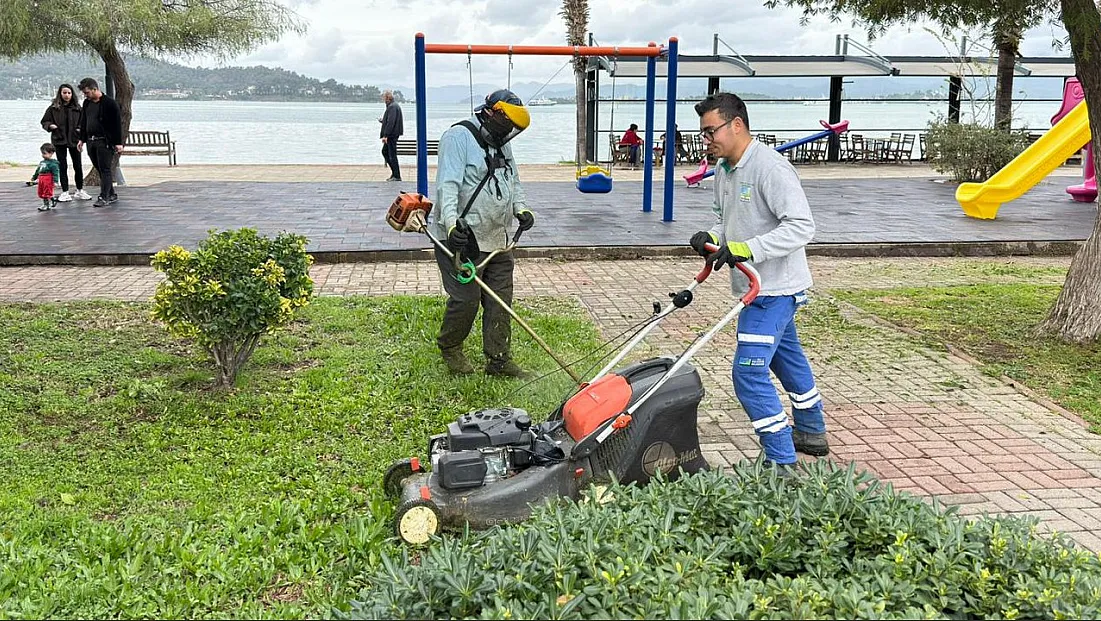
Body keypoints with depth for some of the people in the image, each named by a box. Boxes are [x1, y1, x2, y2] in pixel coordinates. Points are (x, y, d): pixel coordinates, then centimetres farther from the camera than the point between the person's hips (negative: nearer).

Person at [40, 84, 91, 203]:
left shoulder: (77, 108, 4)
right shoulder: (53, 108, 1)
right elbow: (44, 121, 7)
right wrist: (51, 126, -13)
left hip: (74, 139, 1)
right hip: (59, 140, -1)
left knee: (78, 166, 5)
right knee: (62, 166, 3)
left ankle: (80, 191, 18)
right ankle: (65, 192, 9)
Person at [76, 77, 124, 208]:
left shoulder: (109, 103, -9)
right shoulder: (87, 103, 13)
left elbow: (117, 123, -10)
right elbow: (83, 122, 22)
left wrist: (118, 142, -14)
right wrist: (82, 139, 18)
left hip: (105, 142, -7)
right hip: (91, 141, 8)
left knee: (105, 170, -7)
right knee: (100, 169, 10)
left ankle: (104, 197, -5)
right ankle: (111, 194, 18)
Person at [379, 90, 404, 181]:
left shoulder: (392, 107, -17)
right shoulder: (394, 105, 16)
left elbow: (391, 122, -24)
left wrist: (385, 135, -24)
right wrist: (382, 121, 15)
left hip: (392, 135, -11)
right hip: (391, 135, 11)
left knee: (392, 155, -5)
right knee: (385, 151, 17)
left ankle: (397, 176, 0)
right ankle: (394, 172, 20)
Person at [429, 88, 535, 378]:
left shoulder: (501, 143, 15)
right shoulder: (459, 136, -13)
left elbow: (514, 182, 24)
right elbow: (448, 184, -23)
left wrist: (521, 208, 4)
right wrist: (451, 223, -36)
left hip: (496, 238, 9)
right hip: (462, 238, -8)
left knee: (500, 299, 8)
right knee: (466, 299, -4)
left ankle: (499, 360, 17)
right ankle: (450, 347, 22)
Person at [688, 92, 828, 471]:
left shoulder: (770, 167, -22)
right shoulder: (724, 169, 7)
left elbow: (802, 226, -27)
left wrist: (745, 249, -33)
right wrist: (712, 237, -3)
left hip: (774, 289, -10)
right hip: (757, 287, 11)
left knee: (749, 373, -14)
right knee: (787, 357, 24)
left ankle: (782, 464, -4)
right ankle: (812, 433, 45)